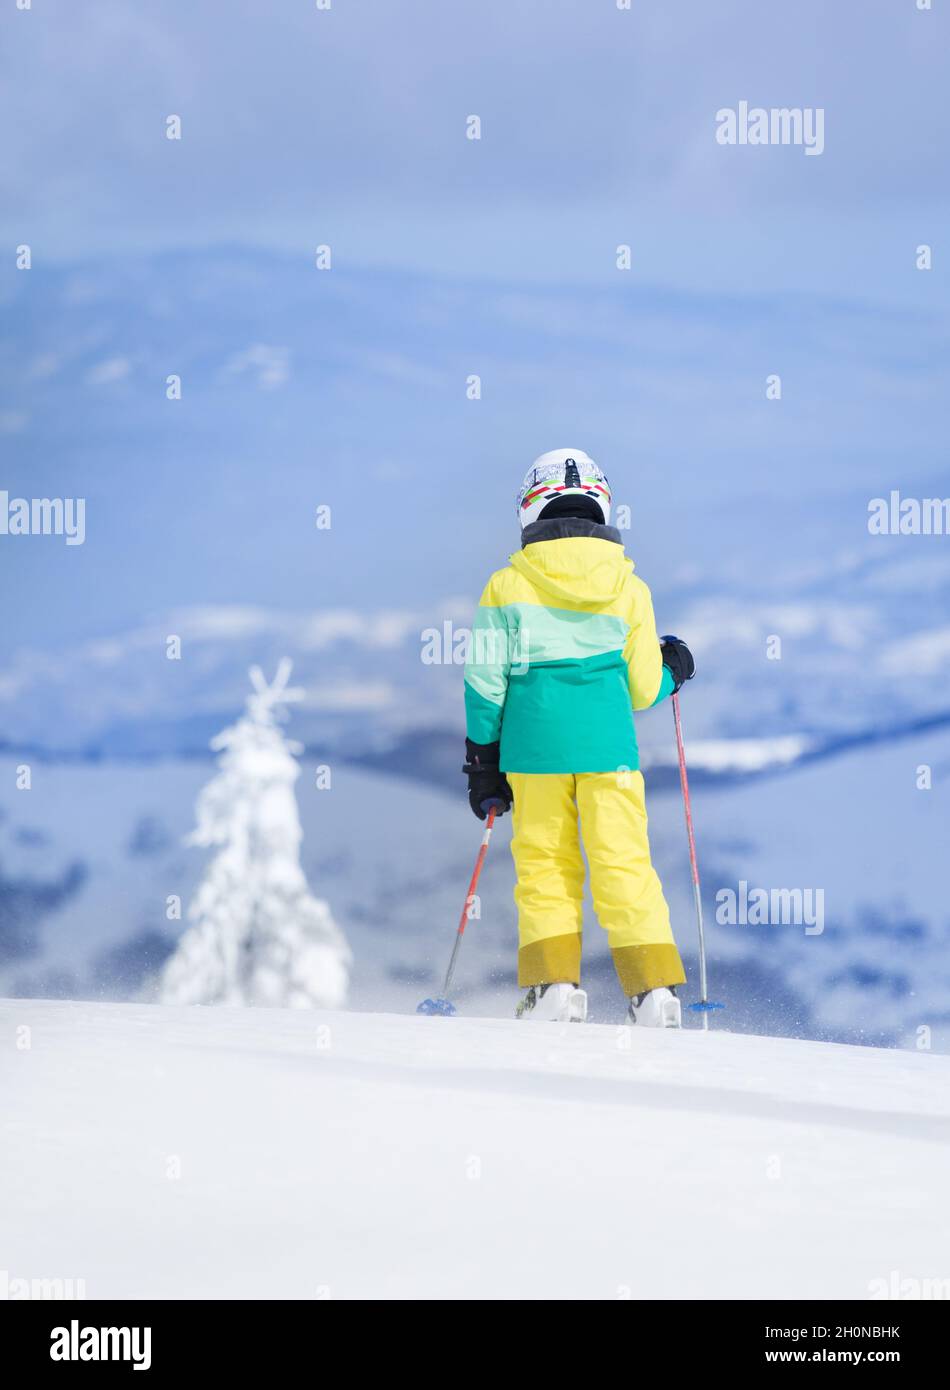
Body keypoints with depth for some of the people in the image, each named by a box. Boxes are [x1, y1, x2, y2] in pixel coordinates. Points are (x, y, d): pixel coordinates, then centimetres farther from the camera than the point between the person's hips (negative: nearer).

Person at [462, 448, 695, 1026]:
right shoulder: (630, 587, 4)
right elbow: (642, 689, 6)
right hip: (609, 742, 1)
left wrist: (484, 761, 11)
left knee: (545, 865, 8)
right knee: (625, 862, 3)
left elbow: (485, 680, 2)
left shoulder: (508, 585, 2)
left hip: (533, 741, 0)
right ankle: (654, 989, -3)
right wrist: (672, 669, 29)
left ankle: (554, 983, -2)